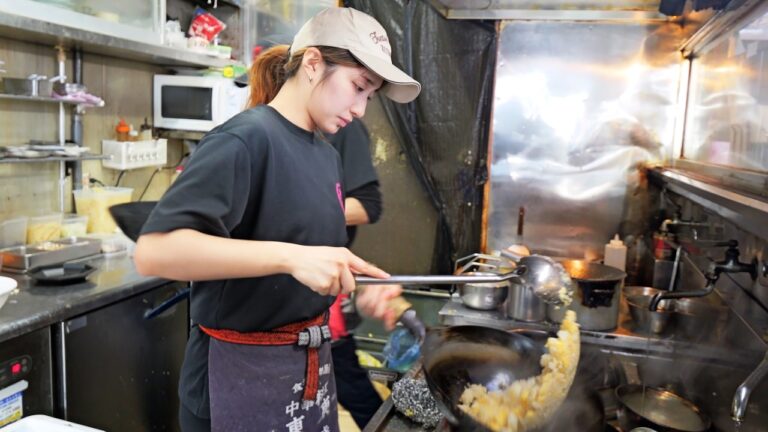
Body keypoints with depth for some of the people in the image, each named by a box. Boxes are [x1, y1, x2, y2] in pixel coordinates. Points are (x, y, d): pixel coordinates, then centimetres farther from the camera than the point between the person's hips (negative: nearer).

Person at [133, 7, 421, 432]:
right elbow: (153, 251, -28)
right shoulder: (245, 139, -18)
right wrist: (288, 256, -34)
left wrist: (354, 285, -5)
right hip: (243, 372, -7)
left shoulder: (327, 157, 6)